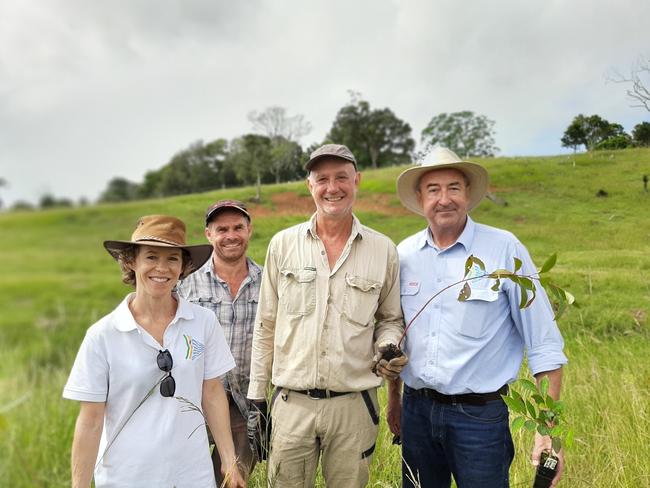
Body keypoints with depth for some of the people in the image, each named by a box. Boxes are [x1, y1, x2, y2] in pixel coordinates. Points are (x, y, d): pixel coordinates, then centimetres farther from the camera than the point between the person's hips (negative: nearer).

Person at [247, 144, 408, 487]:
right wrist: (256, 397, 5)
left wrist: (388, 349, -10)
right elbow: (265, 326, 4)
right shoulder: (283, 244, -1)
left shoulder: (384, 250, -1)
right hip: (291, 403, 0)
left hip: (354, 406, 0)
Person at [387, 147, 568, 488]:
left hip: (480, 415, -3)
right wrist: (394, 398, 16)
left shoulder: (505, 248, -11)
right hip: (416, 411, 4)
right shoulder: (405, 254, 0)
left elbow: (544, 345, -10)